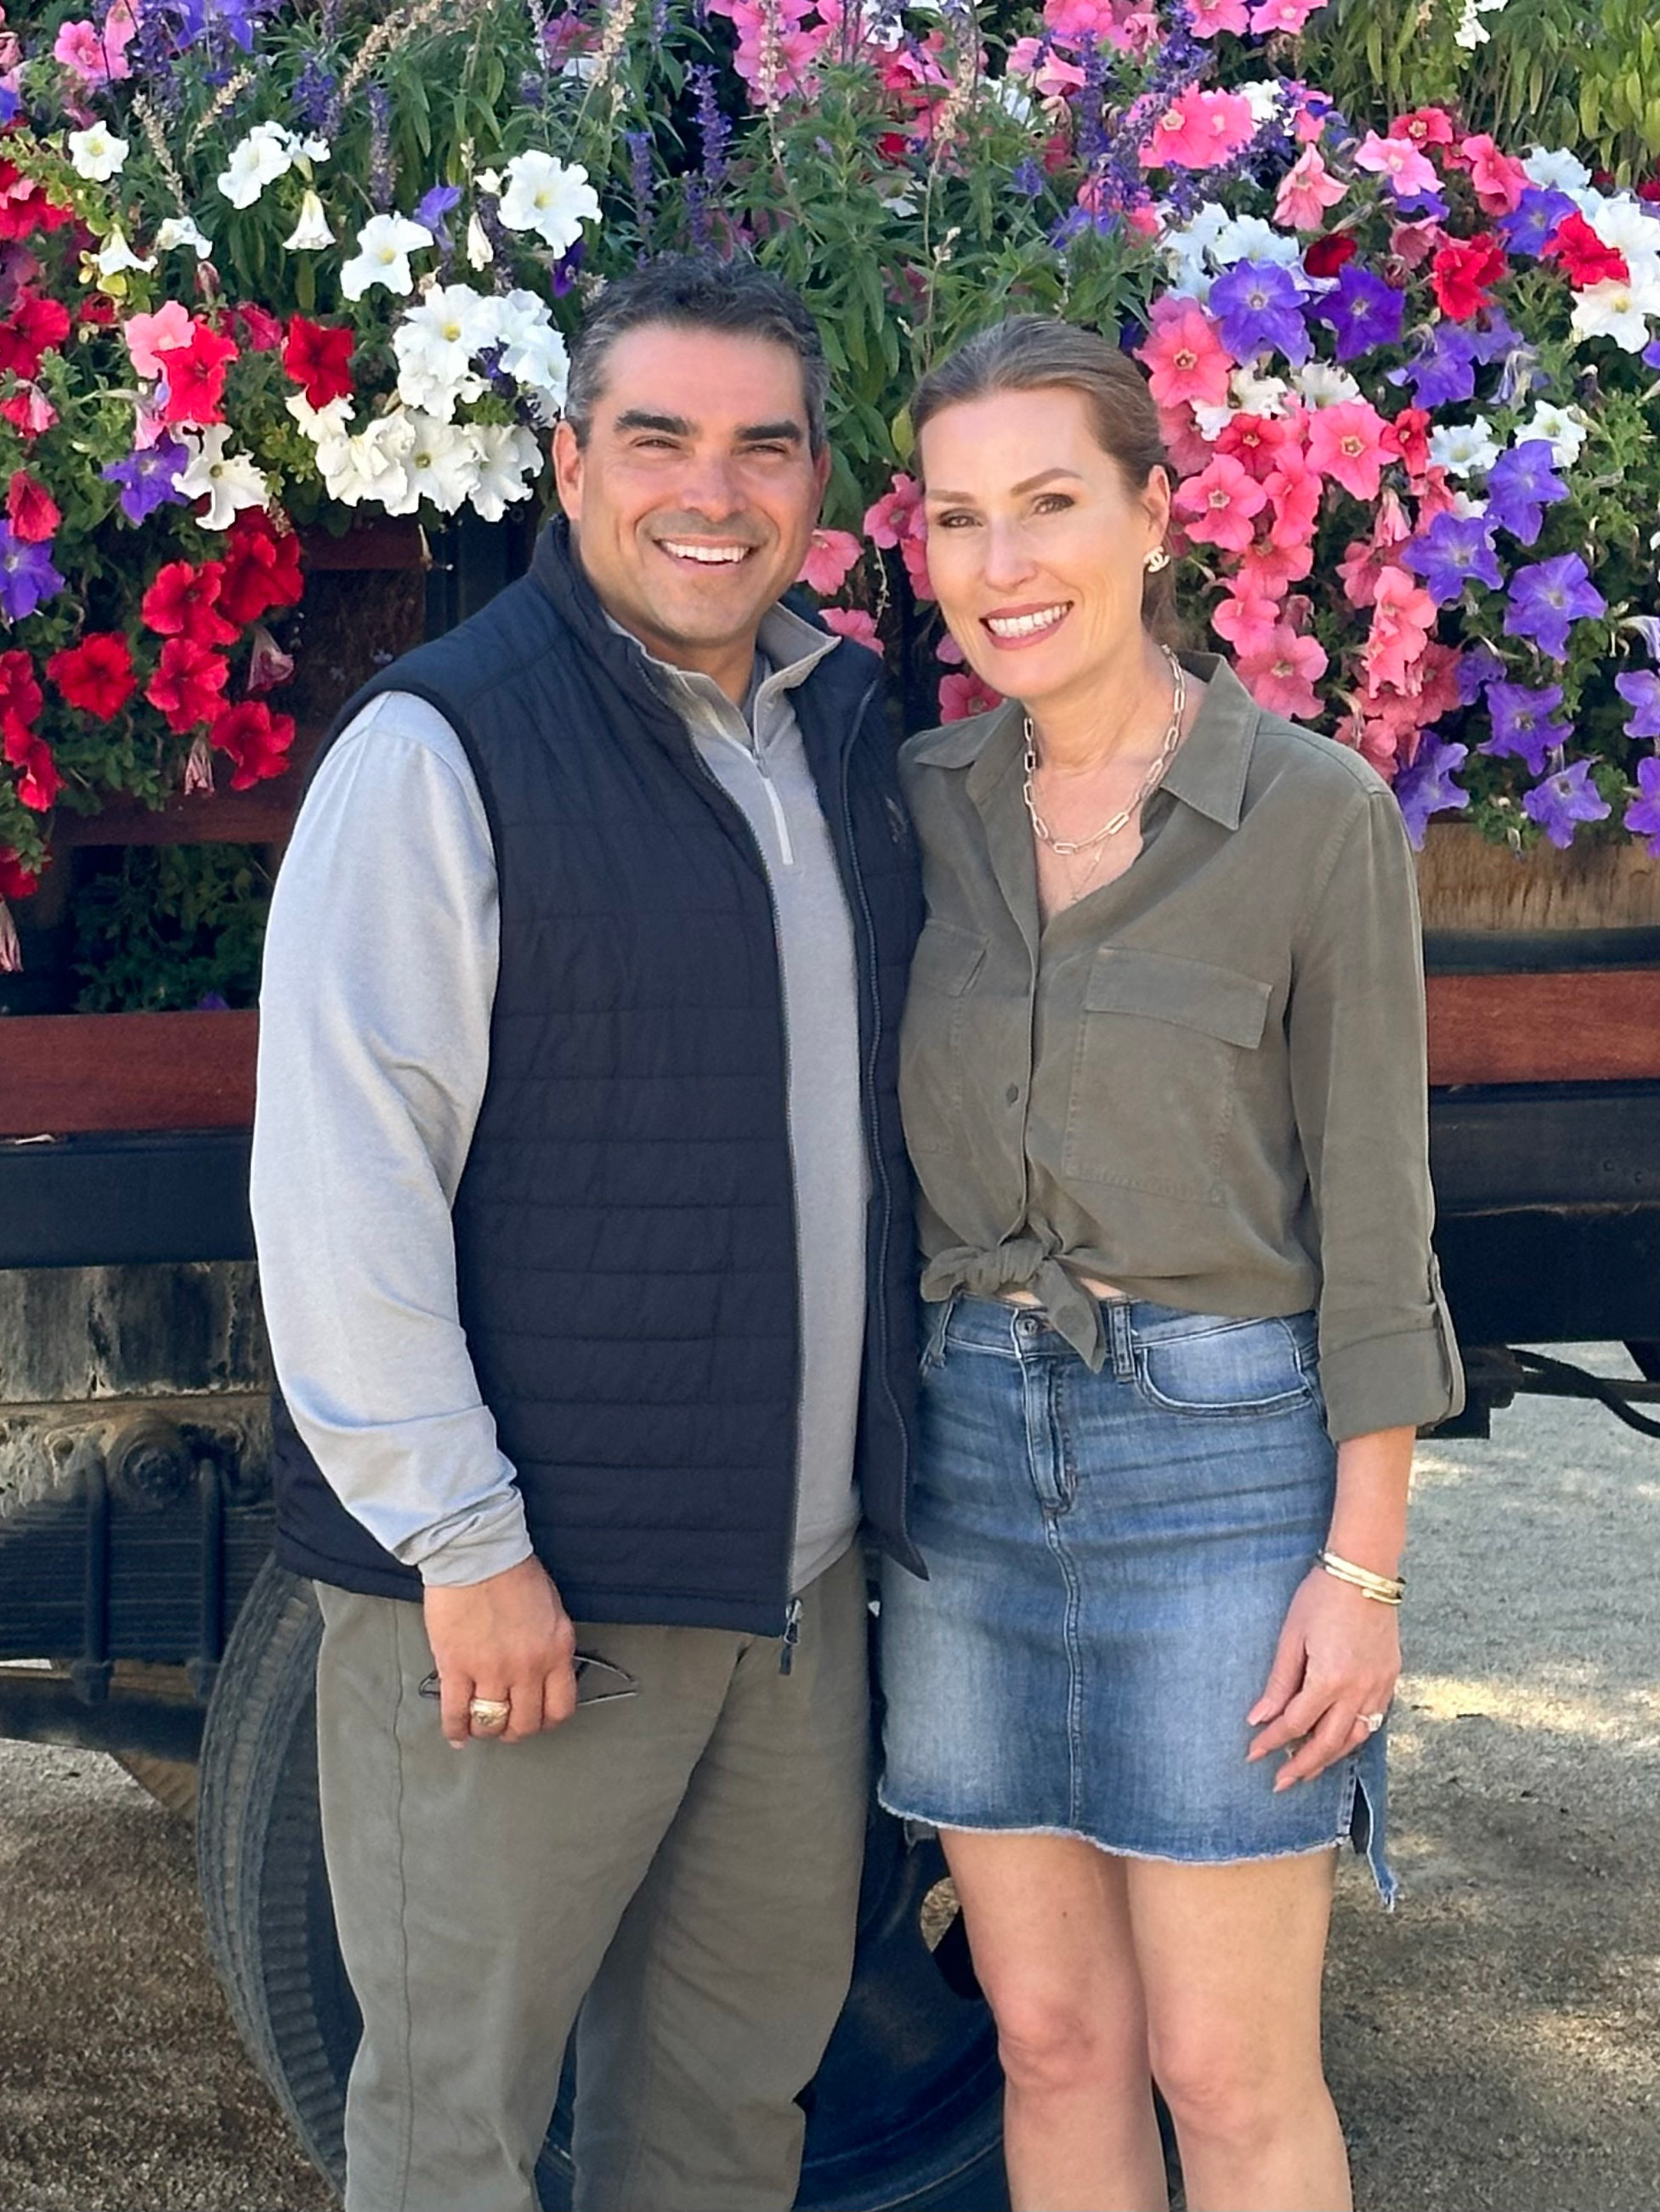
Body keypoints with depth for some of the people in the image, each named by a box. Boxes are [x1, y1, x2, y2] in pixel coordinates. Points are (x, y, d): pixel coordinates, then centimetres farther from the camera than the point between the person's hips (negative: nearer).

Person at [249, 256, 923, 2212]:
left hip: (794, 1566, 7)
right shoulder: (446, 747, -12)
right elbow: (339, 1182, -17)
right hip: (520, 1587, -6)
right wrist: (460, 1545, -19)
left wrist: (883, 1459, 16)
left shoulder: (845, 734, 10)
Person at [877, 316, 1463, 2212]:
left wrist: (1362, 1566, -9)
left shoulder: (1318, 815, -8)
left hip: (1222, 1461, -4)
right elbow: (882, 1153, 10)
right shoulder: (923, 804, 4)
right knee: (1052, 2039, 12)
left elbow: (1371, 1210, -7)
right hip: (968, 1451, 4)